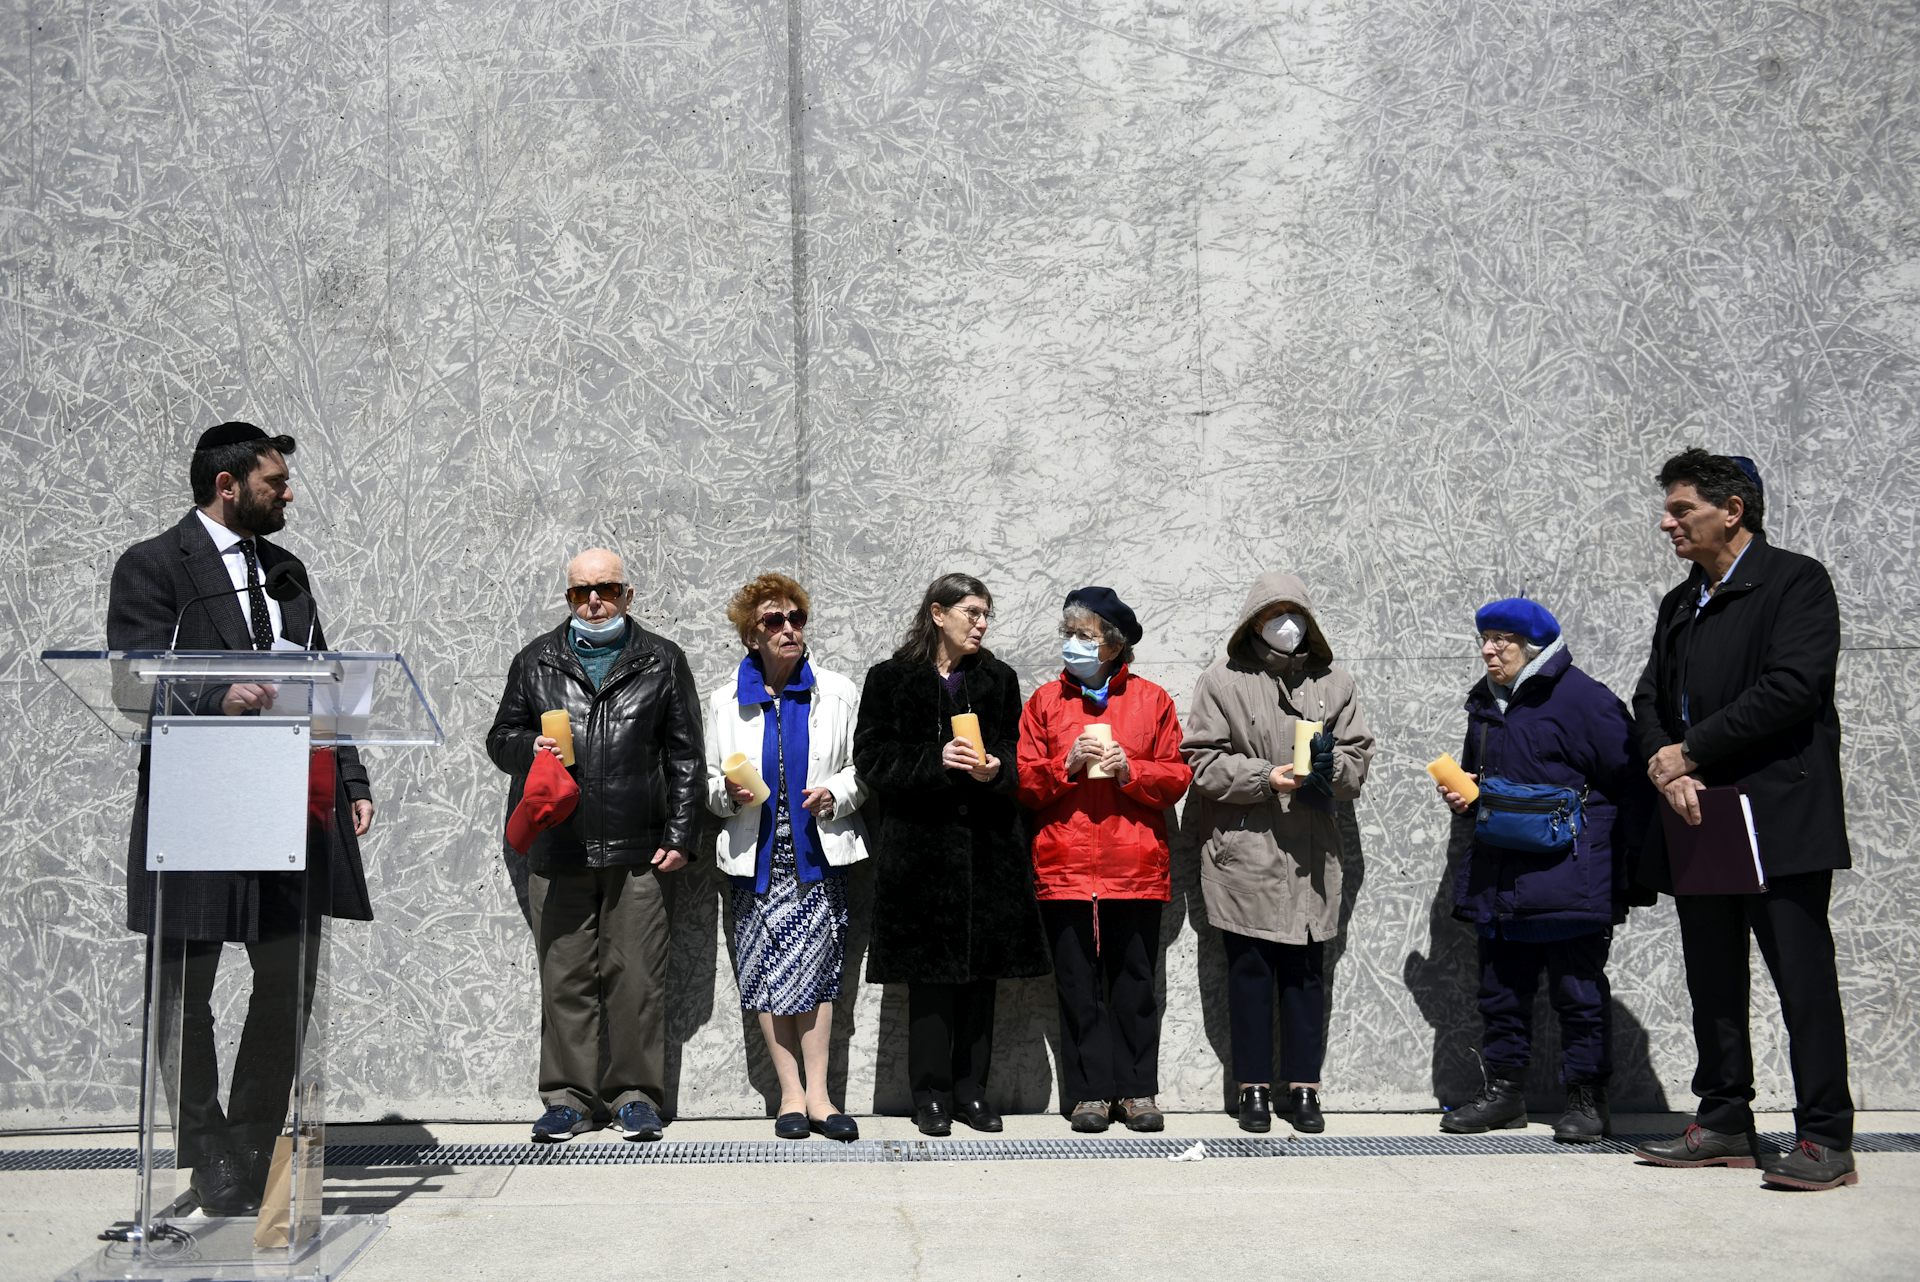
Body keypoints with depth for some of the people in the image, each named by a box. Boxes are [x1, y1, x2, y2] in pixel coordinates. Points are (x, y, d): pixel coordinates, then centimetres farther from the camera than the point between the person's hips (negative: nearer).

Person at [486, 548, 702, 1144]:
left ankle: (635, 1093, 9)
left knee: (636, 976, 0)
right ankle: (569, 1095, 11)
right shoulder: (536, 661, 14)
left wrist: (679, 835, 2)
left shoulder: (662, 661, 11)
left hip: (636, 848, -1)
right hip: (557, 848, 1)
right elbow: (500, 738, 19)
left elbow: (685, 755, 9)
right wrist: (529, 748, -5)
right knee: (564, 975, 3)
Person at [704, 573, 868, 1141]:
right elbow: (708, 781, 11)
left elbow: (862, 767, 8)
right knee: (766, 971, 0)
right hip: (756, 855, 1)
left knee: (814, 967, -5)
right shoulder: (724, 701, 7)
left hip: (817, 853, -1)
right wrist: (728, 793, -10)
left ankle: (816, 1094, 0)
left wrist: (836, 794, -11)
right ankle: (792, 1093, 8)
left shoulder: (836, 692, 5)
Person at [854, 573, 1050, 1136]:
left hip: (987, 841, 3)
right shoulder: (890, 679, 2)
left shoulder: (998, 679, 13)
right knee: (929, 968, -2)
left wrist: (995, 768, -10)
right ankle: (931, 1093, 7)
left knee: (982, 969, 5)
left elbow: (1017, 752, 13)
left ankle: (971, 1089, 14)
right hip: (919, 842, -3)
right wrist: (937, 760, -17)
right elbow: (872, 757, -4)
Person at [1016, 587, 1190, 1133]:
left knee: (1134, 980, 3)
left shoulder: (1151, 699, 7)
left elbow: (1177, 777, 5)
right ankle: (1089, 1092, 10)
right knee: (1078, 984, 3)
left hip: (1135, 867, 0)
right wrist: (1066, 764, -12)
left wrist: (1130, 770, -11)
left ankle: (1137, 1090, 12)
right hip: (1064, 867, 1)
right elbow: (1023, 782, 5)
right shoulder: (1045, 701, 9)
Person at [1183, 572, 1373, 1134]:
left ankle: (1304, 1088, 14)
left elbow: (1359, 755, 11)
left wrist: (1332, 765, -11)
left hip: (1310, 855, 2)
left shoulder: (1332, 682, 11)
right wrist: (1266, 777, -15)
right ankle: (1254, 1088, 13)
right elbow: (1203, 761, -4)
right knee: (1249, 969, 3)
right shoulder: (1223, 679, 1)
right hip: (1243, 851, -2)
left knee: (1305, 970, 5)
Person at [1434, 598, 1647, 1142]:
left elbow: (1629, 785, -11)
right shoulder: (1485, 702, 14)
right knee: (1501, 989, 12)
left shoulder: (1582, 698, -10)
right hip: (1499, 880, 8)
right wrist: (1461, 797, 8)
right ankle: (1504, 1090, 23)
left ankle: (1588, 1100, 10)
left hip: (1568, 880, -7)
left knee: (1578, 991, 1)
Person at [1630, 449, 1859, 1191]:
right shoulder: (1680, 605, 19)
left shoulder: (1796, 581, -5)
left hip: (1778, 817, -7)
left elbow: (1793, 688, -17)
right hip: (1699, 821, 8)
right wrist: (1668, 769, -7)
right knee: (1712, 982, 11)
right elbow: (1650, 699, 14)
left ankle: (1826, 1138, -1)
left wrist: (1690, 753, -13)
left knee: (1802, 976, -6)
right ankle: (1725, 1124, 19)